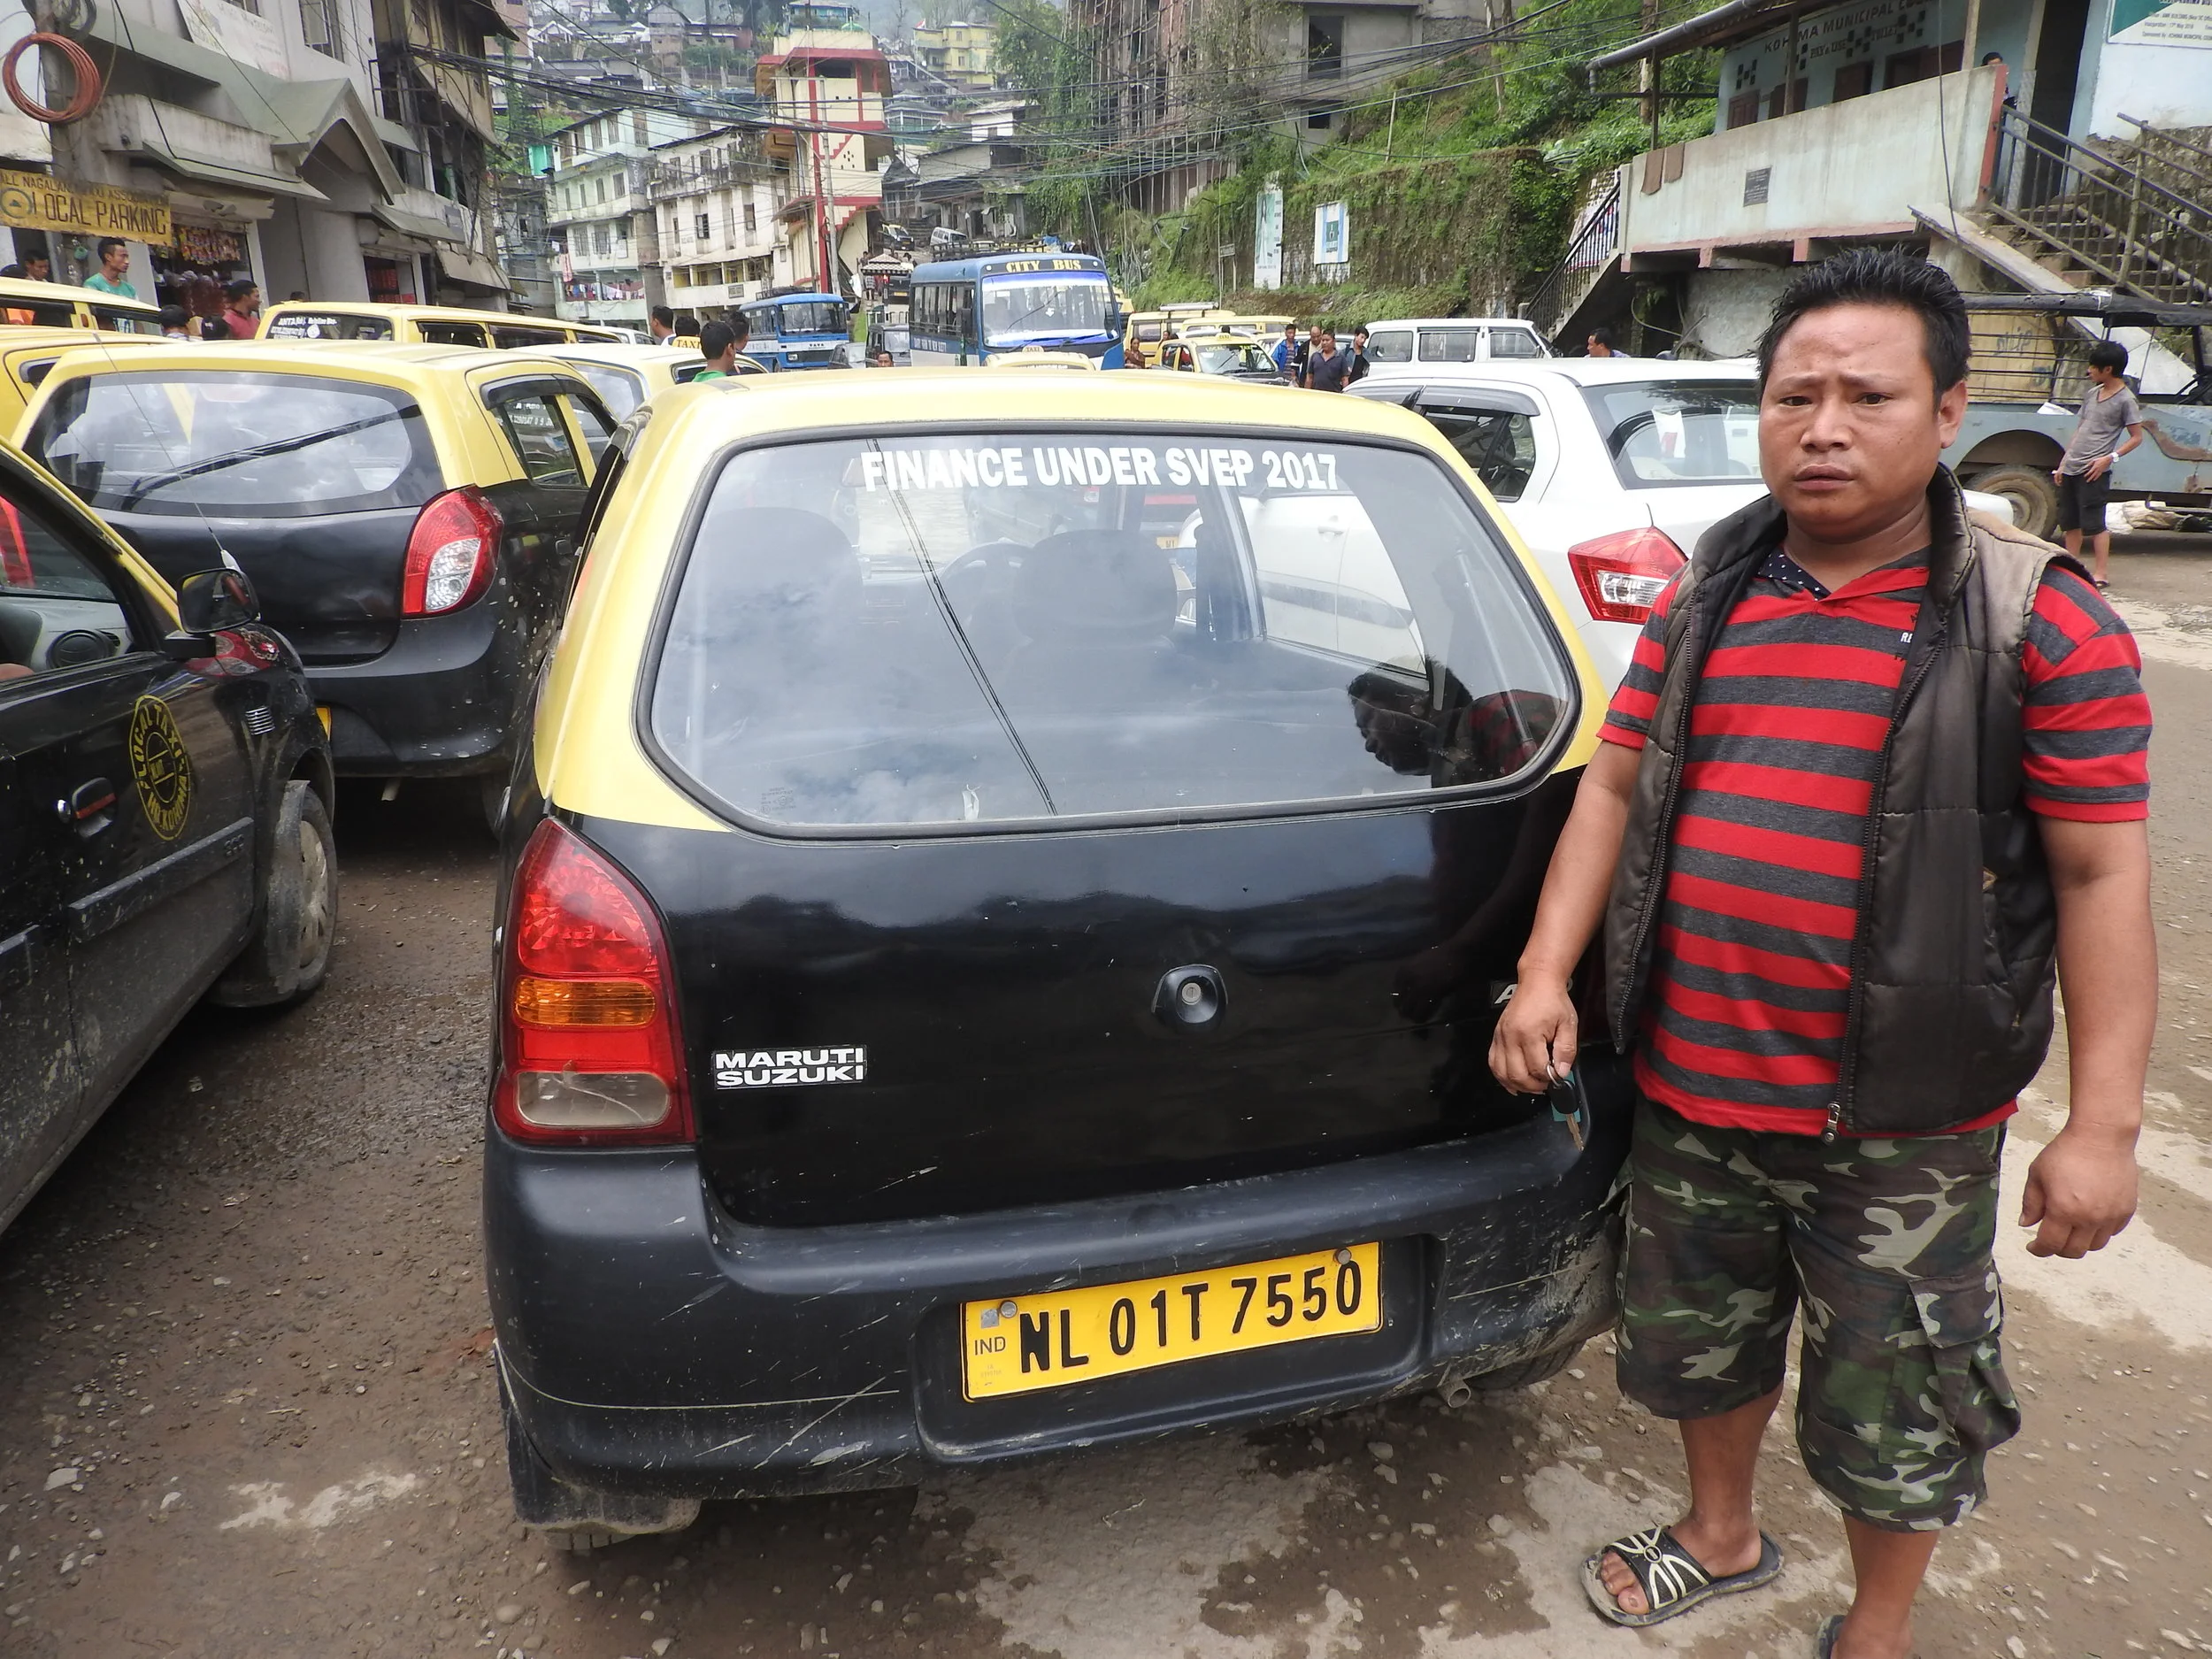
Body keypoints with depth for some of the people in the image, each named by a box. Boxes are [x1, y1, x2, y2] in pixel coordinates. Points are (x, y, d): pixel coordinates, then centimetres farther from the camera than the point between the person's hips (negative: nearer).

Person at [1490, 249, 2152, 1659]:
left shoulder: (2039, 622, -10)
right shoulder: (1706, 597, 4)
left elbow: (2104, 875, -10)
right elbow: (1615, 785, 7)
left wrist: (2104, 1124, -13)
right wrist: (1548, 973, -2)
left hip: (1903, 1125, -4)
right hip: (1686, 1088, 5)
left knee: (1893, 1399, 14)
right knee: (1699, 1339, 23)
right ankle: (1723, 1534, 51)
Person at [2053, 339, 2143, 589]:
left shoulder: (2125, 400, -8)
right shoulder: (2093, 393, 13)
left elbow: (2137, 437, -7)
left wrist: (2110, 457, -18)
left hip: (2093, 472, -8)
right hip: (2071, 468, 8)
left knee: (2094, 524, -7)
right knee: (2069, 522, 11)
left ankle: (2100, 575, -3)